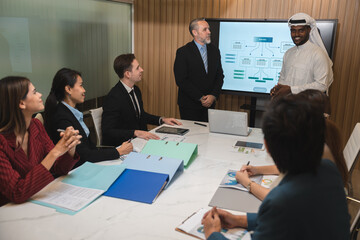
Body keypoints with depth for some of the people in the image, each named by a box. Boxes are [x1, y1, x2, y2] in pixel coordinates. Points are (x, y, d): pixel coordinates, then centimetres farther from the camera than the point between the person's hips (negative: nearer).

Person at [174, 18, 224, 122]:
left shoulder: (214, 51, 9)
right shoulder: (183, 52, -7)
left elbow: (220, 76, 10)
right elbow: (181, 80, -12)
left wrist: (213, 96, -6)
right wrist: (200, 98, -13)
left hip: (209, 104, 4)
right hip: (190, 106, -4)